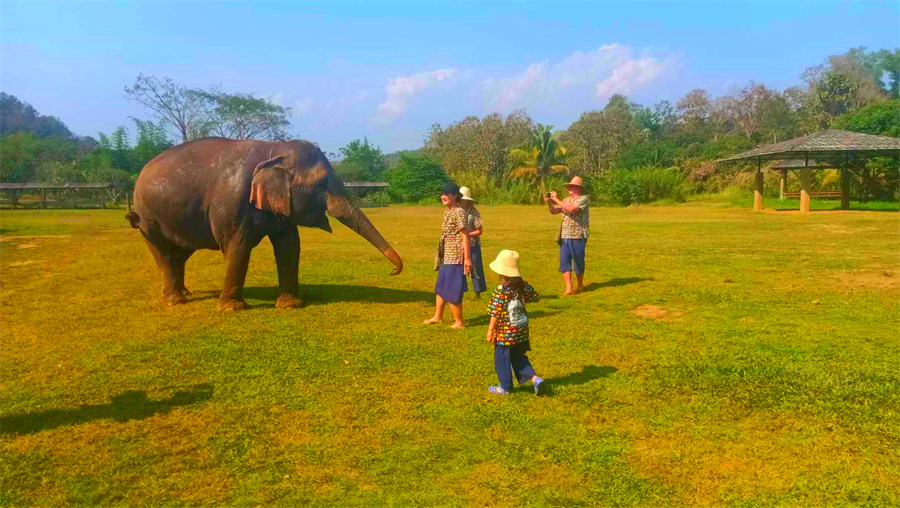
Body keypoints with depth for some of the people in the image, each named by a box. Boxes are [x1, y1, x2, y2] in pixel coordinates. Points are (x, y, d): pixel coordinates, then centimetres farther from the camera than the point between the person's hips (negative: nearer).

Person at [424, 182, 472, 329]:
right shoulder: (447, 212, 11)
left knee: (452, 291, -2)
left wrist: (467, 258, -20)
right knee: (440, 287, 19)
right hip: (446, 256, 9)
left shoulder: (459, 212, -15)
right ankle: (437, 316, 33)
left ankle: (459, 322, 10)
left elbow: (465, 236, -17)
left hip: (455, 257, -9)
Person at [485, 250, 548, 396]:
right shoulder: (522, 285, -4)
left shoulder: (501, 291, -21)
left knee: (502, 359, 10)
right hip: (521, 331, 7)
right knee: (518, 357, 21)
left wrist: (490, 330, -11)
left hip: (504, 333, -6)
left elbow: (496, 313, -19)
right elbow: (536, 297, 10)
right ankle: (536, 379, 9)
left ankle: (505, 387, 22)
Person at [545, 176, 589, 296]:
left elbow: (571, 209, -21)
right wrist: (549, 202, -4)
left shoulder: (583, 199, -5)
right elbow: (554, 211, 14)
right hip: (564, 236, 6)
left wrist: (556, 199, -16)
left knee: (578, 263, 5)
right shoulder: (566, 200, 16)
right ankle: (568, 288, 1)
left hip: (577, 237, -6)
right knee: (564, 262, 0)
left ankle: (580, 286, 23)